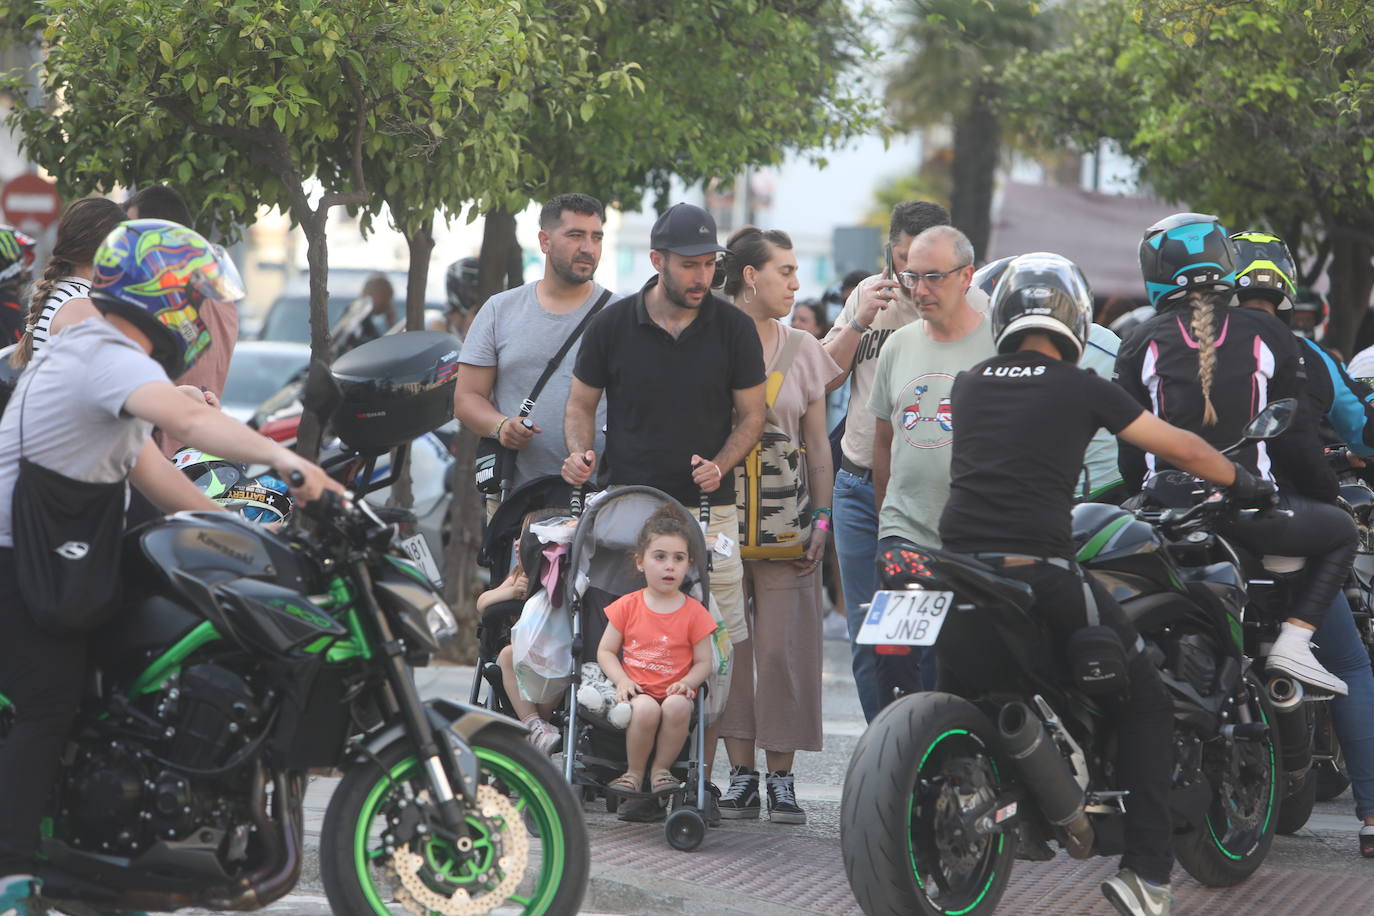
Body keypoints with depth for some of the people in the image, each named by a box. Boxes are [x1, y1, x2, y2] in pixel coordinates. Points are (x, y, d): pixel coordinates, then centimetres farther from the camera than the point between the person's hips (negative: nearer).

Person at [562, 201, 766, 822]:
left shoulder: (733, 328, 3)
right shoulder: (613, 325, 3)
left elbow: (751, 414, 9)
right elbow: (581, 402, 13)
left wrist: (719, 465, -8)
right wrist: (580, 451, -6)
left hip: (707, 508, 0)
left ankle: (700, 777, 3)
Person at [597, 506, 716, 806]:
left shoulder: (694, 613, 5)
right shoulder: (627, 606, 7)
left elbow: (704, 662, 6)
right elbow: (605, 651, 8)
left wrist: (687, 682, -15)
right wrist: (622, 680, -10)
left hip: (673, 692, 0)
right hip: (637, 691, 0)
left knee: (678, 705, -36)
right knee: (645, 708, -35)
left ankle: (661, 768, -14)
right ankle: (634, 771, -12)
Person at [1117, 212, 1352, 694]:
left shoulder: (1140, 344, 3)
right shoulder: (1267, 334, 2)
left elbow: (1131, 449, 5)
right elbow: (1298, 435, 4)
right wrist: (1326, 492, 23)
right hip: (1252, 511, -2)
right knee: (1340, 532, 23)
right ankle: (1294, 640, 3)